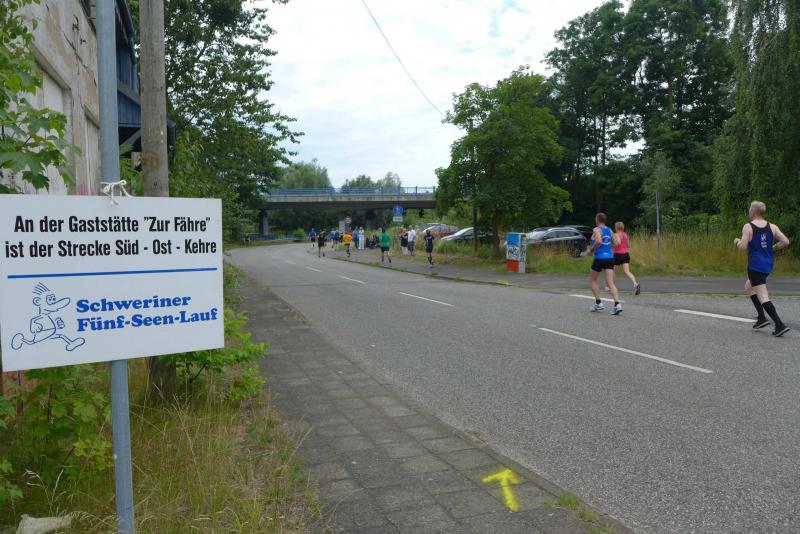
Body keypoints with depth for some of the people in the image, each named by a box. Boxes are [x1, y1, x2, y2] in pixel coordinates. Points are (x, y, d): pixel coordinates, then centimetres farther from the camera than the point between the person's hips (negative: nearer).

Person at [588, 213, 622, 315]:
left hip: (600, 258, -5)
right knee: (610, 283, -1)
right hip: (610, 258, 5)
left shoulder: (596, 229, -6)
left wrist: (591, 250, -7)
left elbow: (598, 241, -22)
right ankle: (617, 304, -18)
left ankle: (598, 303, 12)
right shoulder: (609, 230, 13)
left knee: (592, 280, 15)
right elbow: (616, 243, 11)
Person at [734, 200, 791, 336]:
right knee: (748, 287, 26)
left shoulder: (748, 227, -11)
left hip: (755, 266, -7)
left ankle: (780, 325, -15)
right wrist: (773, 247, 14)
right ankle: (762, 317, 20)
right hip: (768, 265, 7)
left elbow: (743, 247, -17)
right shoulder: (772, 227, 4)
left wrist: (737, 241, 4)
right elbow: (785, 242, -4)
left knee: (763, 297, -6)